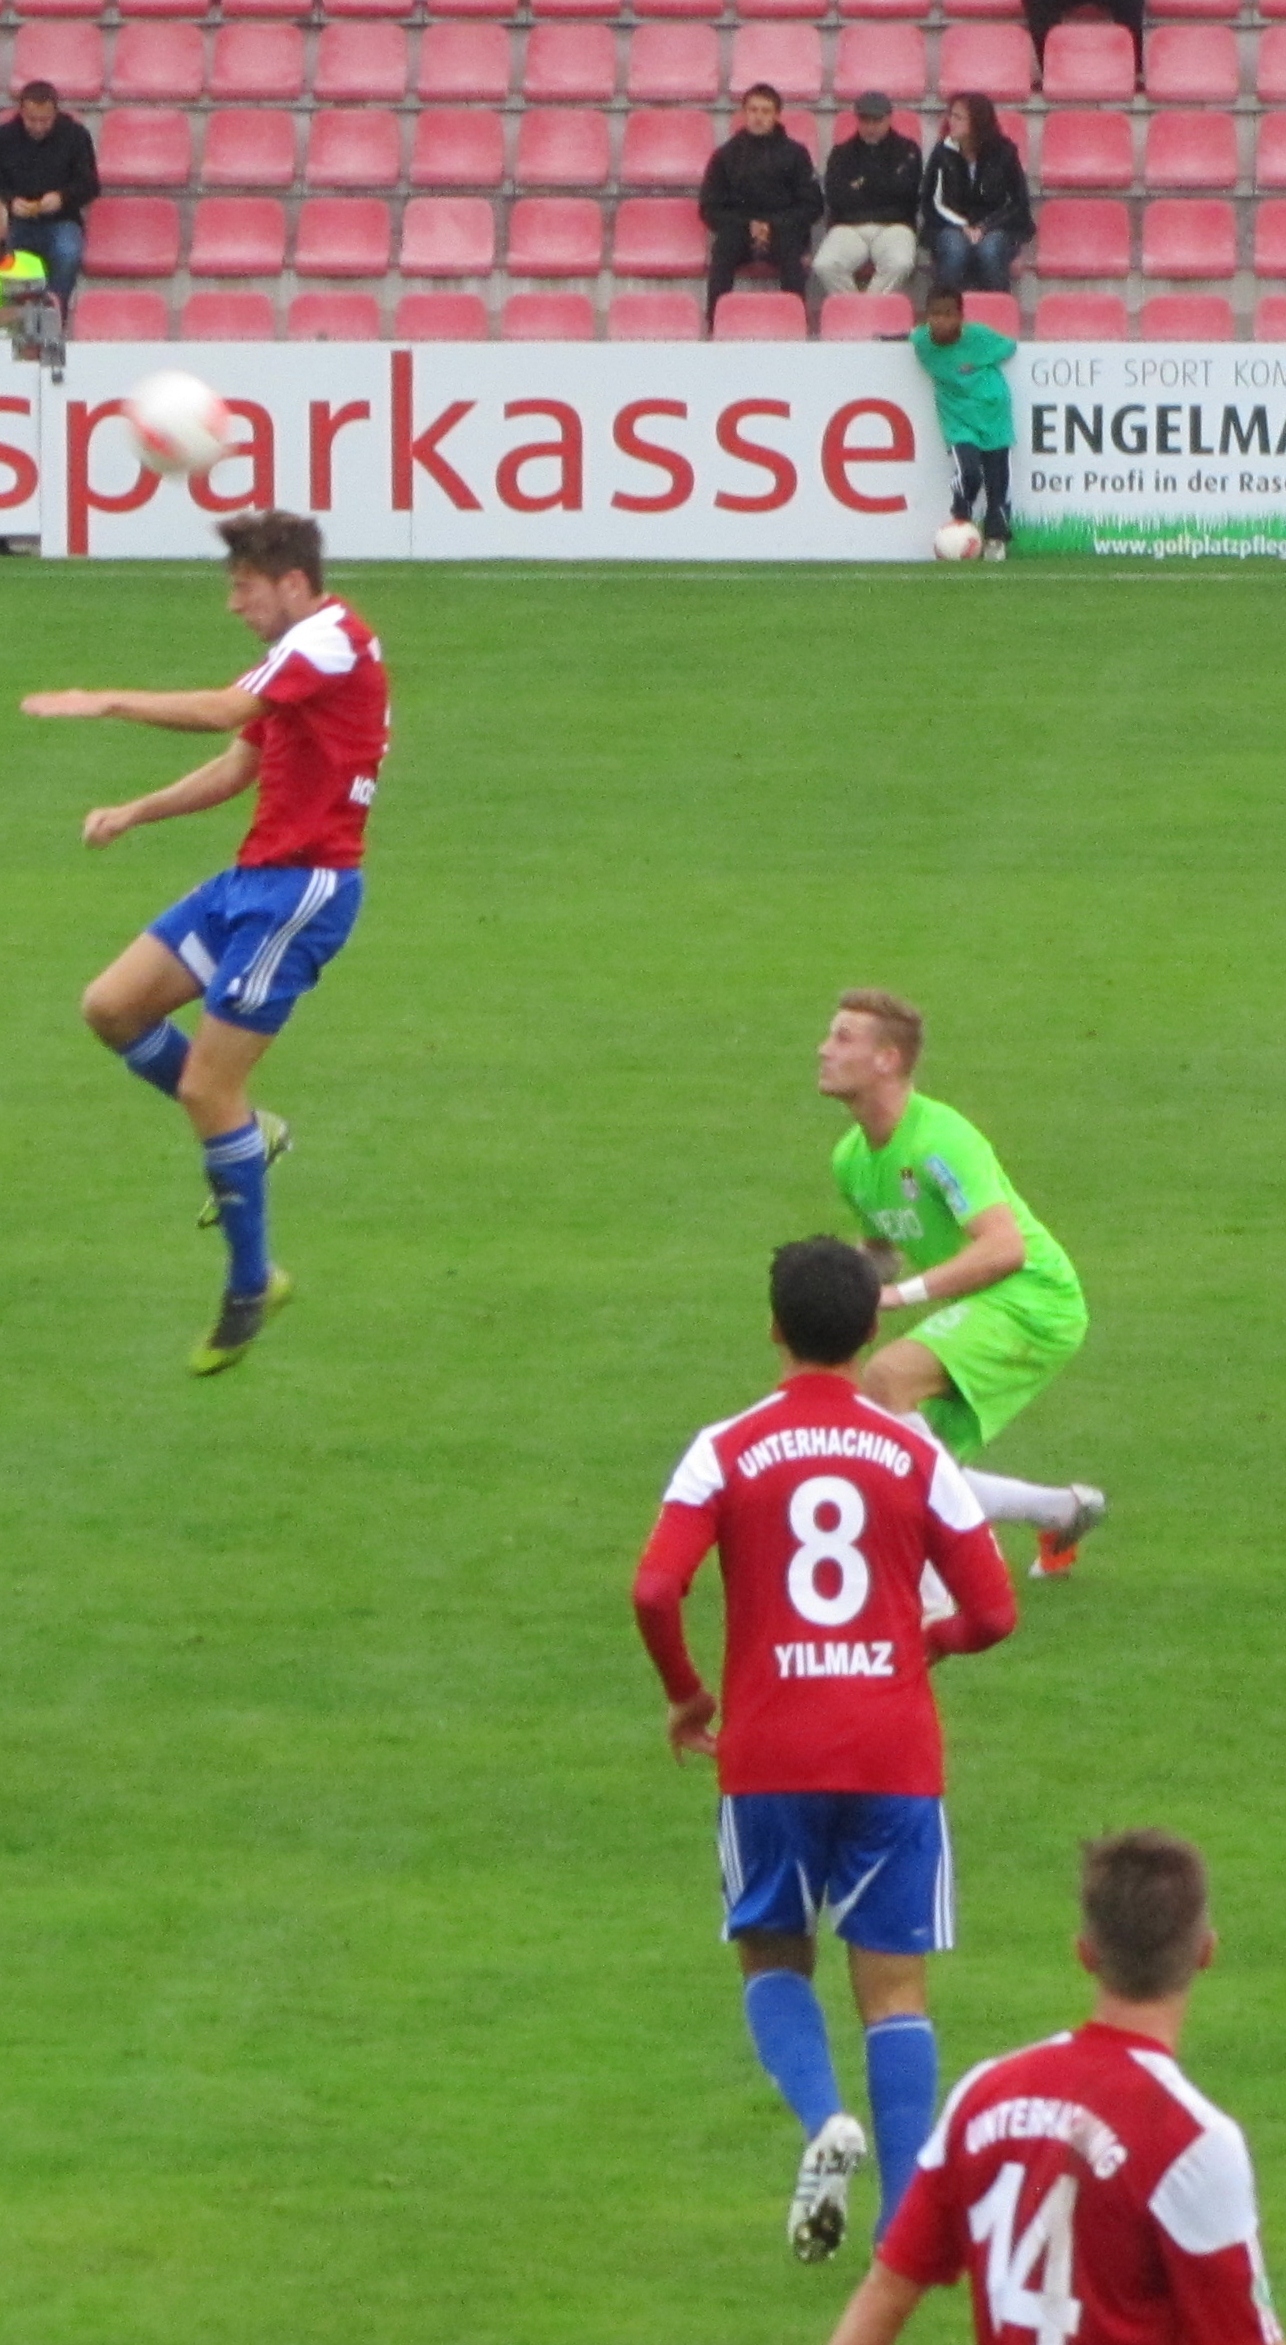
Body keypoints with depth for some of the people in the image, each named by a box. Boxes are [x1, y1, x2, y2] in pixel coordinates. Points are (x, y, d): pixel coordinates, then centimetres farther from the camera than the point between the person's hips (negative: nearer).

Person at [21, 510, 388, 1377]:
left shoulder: (333, 637, -15)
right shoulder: (298, 657, 17)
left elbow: (226, 712, -27)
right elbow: (241, 765, 21)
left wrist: (109, 703, -21)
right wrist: (133, 814, 12)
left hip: (302, 886, -10)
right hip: (258, 877, 10)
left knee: (205, 1084, -8)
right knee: (113, 1005, 6)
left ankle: (251, 1287, 4)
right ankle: (244, 1133, 19)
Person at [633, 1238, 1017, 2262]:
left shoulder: (727, 1452, -2)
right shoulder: (915, 1457, 1)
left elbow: (655, 1592, -13)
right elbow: (992, 1611, 0)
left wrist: (686, 1694, 5)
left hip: (769, 1754, -1)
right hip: (895, 1754, 1)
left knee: (774, 1957, 17)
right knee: (895, 1984, 6)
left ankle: (825, 2118, -11)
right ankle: (908, 2221, -3)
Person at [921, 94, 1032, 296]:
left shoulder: (1003, 152, -4)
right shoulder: (944, 152, -1)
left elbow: (1019, 204, 0)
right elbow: (931, 202, 2)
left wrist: (984, 227, -13)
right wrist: (962, 227, -14)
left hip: (996, 227, -1)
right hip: (952, 226, 1)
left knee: (989, 250, -35)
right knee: (955, 249, -35)